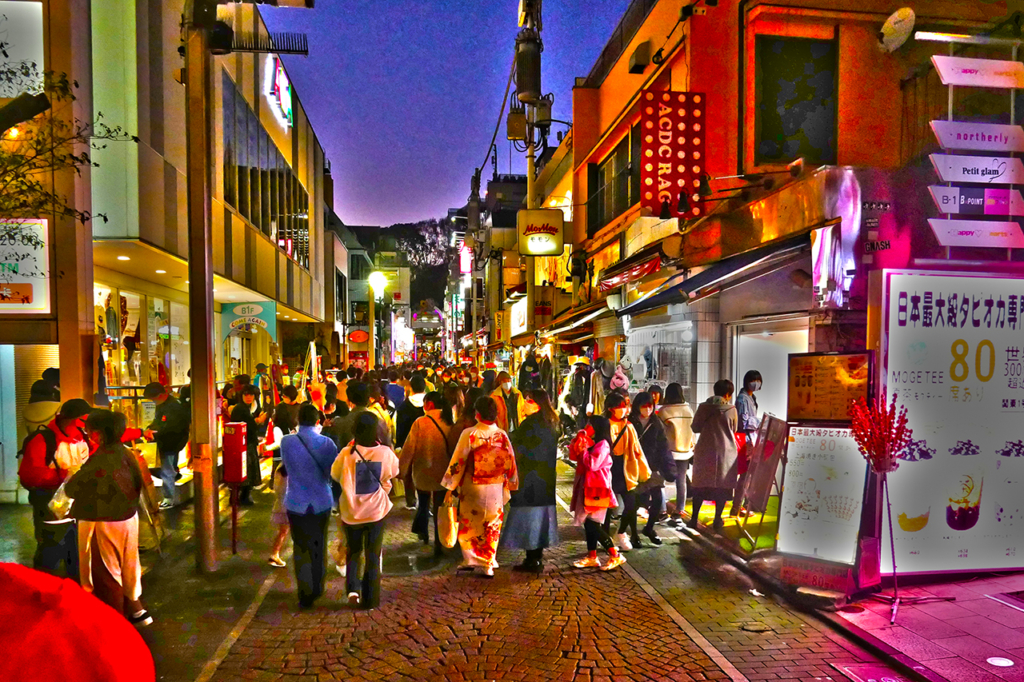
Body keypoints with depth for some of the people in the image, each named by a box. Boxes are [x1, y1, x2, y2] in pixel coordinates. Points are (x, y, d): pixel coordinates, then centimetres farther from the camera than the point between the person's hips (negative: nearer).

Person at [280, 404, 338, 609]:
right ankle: (317, 589, 32)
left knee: (301, 548, 11)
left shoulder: (286, 442, -13)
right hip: (321, 502, 1)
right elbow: (334, 472, -4)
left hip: (296, 502, -1)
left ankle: (305, 595, 11)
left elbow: (287, 467, 4)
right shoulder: (327, 443, -13)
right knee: (319, 546, 19)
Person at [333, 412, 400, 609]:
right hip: (376, 511, 0)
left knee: (353, 551, 22)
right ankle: (370, 599, 17)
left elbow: (335, 474, 1)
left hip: (351, 512, 0)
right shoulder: (385, 453, -15)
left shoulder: (347, 453, -16)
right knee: (373, 556, 13)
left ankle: (352, 588, 7)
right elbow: (393, 471, 4)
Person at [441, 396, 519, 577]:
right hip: (496, 490, 3)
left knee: (469, 524, 15)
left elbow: (458, 461, -12)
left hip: (472, 488, -3)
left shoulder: (469, 434, -15)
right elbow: (510, 464, 1)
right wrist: (509, 486, 14)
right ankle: (489, 565, 17)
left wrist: (450, 486, -3)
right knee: (492, 526, 13)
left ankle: (471, 559, 17)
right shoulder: (503, 435, -5)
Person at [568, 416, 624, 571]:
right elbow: (573, 456, 12)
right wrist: (578, 441, -3)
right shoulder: (590, 442, 15)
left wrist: (584, 449, -12)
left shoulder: (602, 444, -14)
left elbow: (592, 464, -23)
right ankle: (592, 557, 18)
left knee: (594, 523, -10)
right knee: (588, 523, 11)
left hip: (597, 488, -9)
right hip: (587, 487, 9)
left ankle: (615, 556, -4)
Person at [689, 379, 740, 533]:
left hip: (704, 450, 1)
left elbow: (695, 428, 5)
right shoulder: (731, 410, -4)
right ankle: (717, 521, 10)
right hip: (725, 452, -1)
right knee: (722, 486, 8)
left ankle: (694, 519, 10)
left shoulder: (703, 407, -1)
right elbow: (734, 431, 7)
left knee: (700, 485, 8)